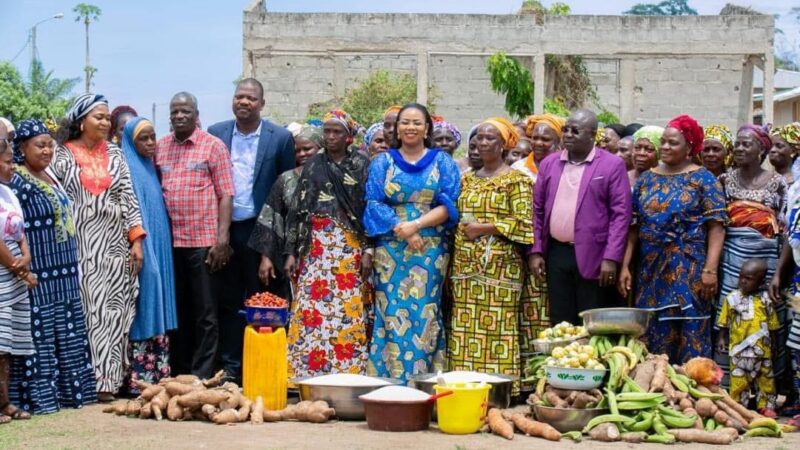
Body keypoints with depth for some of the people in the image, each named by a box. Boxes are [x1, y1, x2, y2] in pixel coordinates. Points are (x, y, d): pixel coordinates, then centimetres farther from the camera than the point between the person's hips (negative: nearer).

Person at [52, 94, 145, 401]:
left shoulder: (114, 153, 11)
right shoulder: (62, 155, 1)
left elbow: (129, 199, 9)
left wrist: (136, 239, 1)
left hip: (115, 245, 3)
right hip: (80, 245, -3)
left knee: (114, 312, 1)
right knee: (86, 311, -3)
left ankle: (109, 379, 6)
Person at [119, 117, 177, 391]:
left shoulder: (150, 168, 16)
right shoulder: (128, 169, -10)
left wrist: (161, 249, 15)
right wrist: (138, 249, -21)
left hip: (159, 248, 8)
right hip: (141, 249, -8)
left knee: (158, 308, 9)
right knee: (143, 310, -7)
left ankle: (158, 373, 14)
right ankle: (140, 377, -4)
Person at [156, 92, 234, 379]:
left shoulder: (213, 146, 0)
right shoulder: (160, 148, 11)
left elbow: (225, 194, -4)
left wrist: (222, 238, -12)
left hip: (204, 241, -4)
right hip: (170, 242, 4)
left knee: (205, 313, 1)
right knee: (178, 311, 11)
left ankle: (202, 379, 5)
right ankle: (178, 375, 20)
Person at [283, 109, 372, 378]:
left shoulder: (361, 165, 6)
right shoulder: (313, 166, 12)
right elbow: (298, 209, 9)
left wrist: (368, 250, -7)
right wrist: (291, 252, 3)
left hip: (351, 247, -1)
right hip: (316, 246, 2)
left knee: (348, 311, -5)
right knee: (310, 309, -5)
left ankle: (347, 373, 0)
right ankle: (306, 372, -2)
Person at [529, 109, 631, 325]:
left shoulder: (612, 165, -3)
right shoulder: (549, 164, 11)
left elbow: (620, 214, -7)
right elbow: (538, 210, 13)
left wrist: (611, 258, -13)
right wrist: (535, 251, 4)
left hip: (593, 257, -4)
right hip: (556, 254, 4)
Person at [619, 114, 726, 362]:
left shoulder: (702, 179, -1)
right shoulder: (647, 178, 11)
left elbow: (716, 226, -8)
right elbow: (633, 227, 10)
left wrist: (710, 269, -17)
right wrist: (625, 266, 3)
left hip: (689, 272, -4)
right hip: (651, 270, 4)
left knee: (691, 338, -3)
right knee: (652, 336, 7)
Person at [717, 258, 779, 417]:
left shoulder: (765, 299, -1)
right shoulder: (732, 298, -2)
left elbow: (772, 324, 6)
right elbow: (724, 321, 6)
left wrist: (772, 342, 6)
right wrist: (722, 338, 4)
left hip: (762, 347, 1)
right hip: (739, 347, -1)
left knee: (765, 378, 9)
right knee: (738, 379, 1)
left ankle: (766, 406, 18)